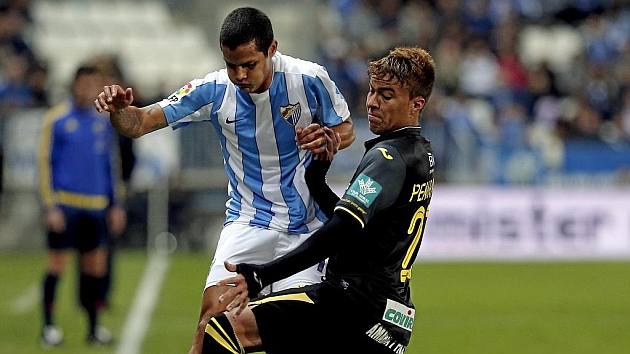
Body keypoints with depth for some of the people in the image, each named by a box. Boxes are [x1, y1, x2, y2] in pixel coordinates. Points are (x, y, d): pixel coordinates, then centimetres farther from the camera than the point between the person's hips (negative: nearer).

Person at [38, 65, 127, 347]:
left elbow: (112, 164, 19)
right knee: (57, 264, -5)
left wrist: (117, 204, 13)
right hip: (65, 204, -5)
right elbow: (45, 163, -3)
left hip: (96, 205, 5)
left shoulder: (104, 122, 12)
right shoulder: (57, 120, -3)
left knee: (96, 265, 5)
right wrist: (51, 206, -10)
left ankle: (94, 328, 12)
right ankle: (49, 327, 1)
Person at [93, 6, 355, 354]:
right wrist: (119, 109, -33)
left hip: (304, 227, -1)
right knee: (214, 312, -18)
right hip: (246, 221, 1)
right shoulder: (214, 90, -11)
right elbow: (139, 123, -9)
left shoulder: (310, 79, -14)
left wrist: (327, 140, -23)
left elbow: (346, 130, 1)